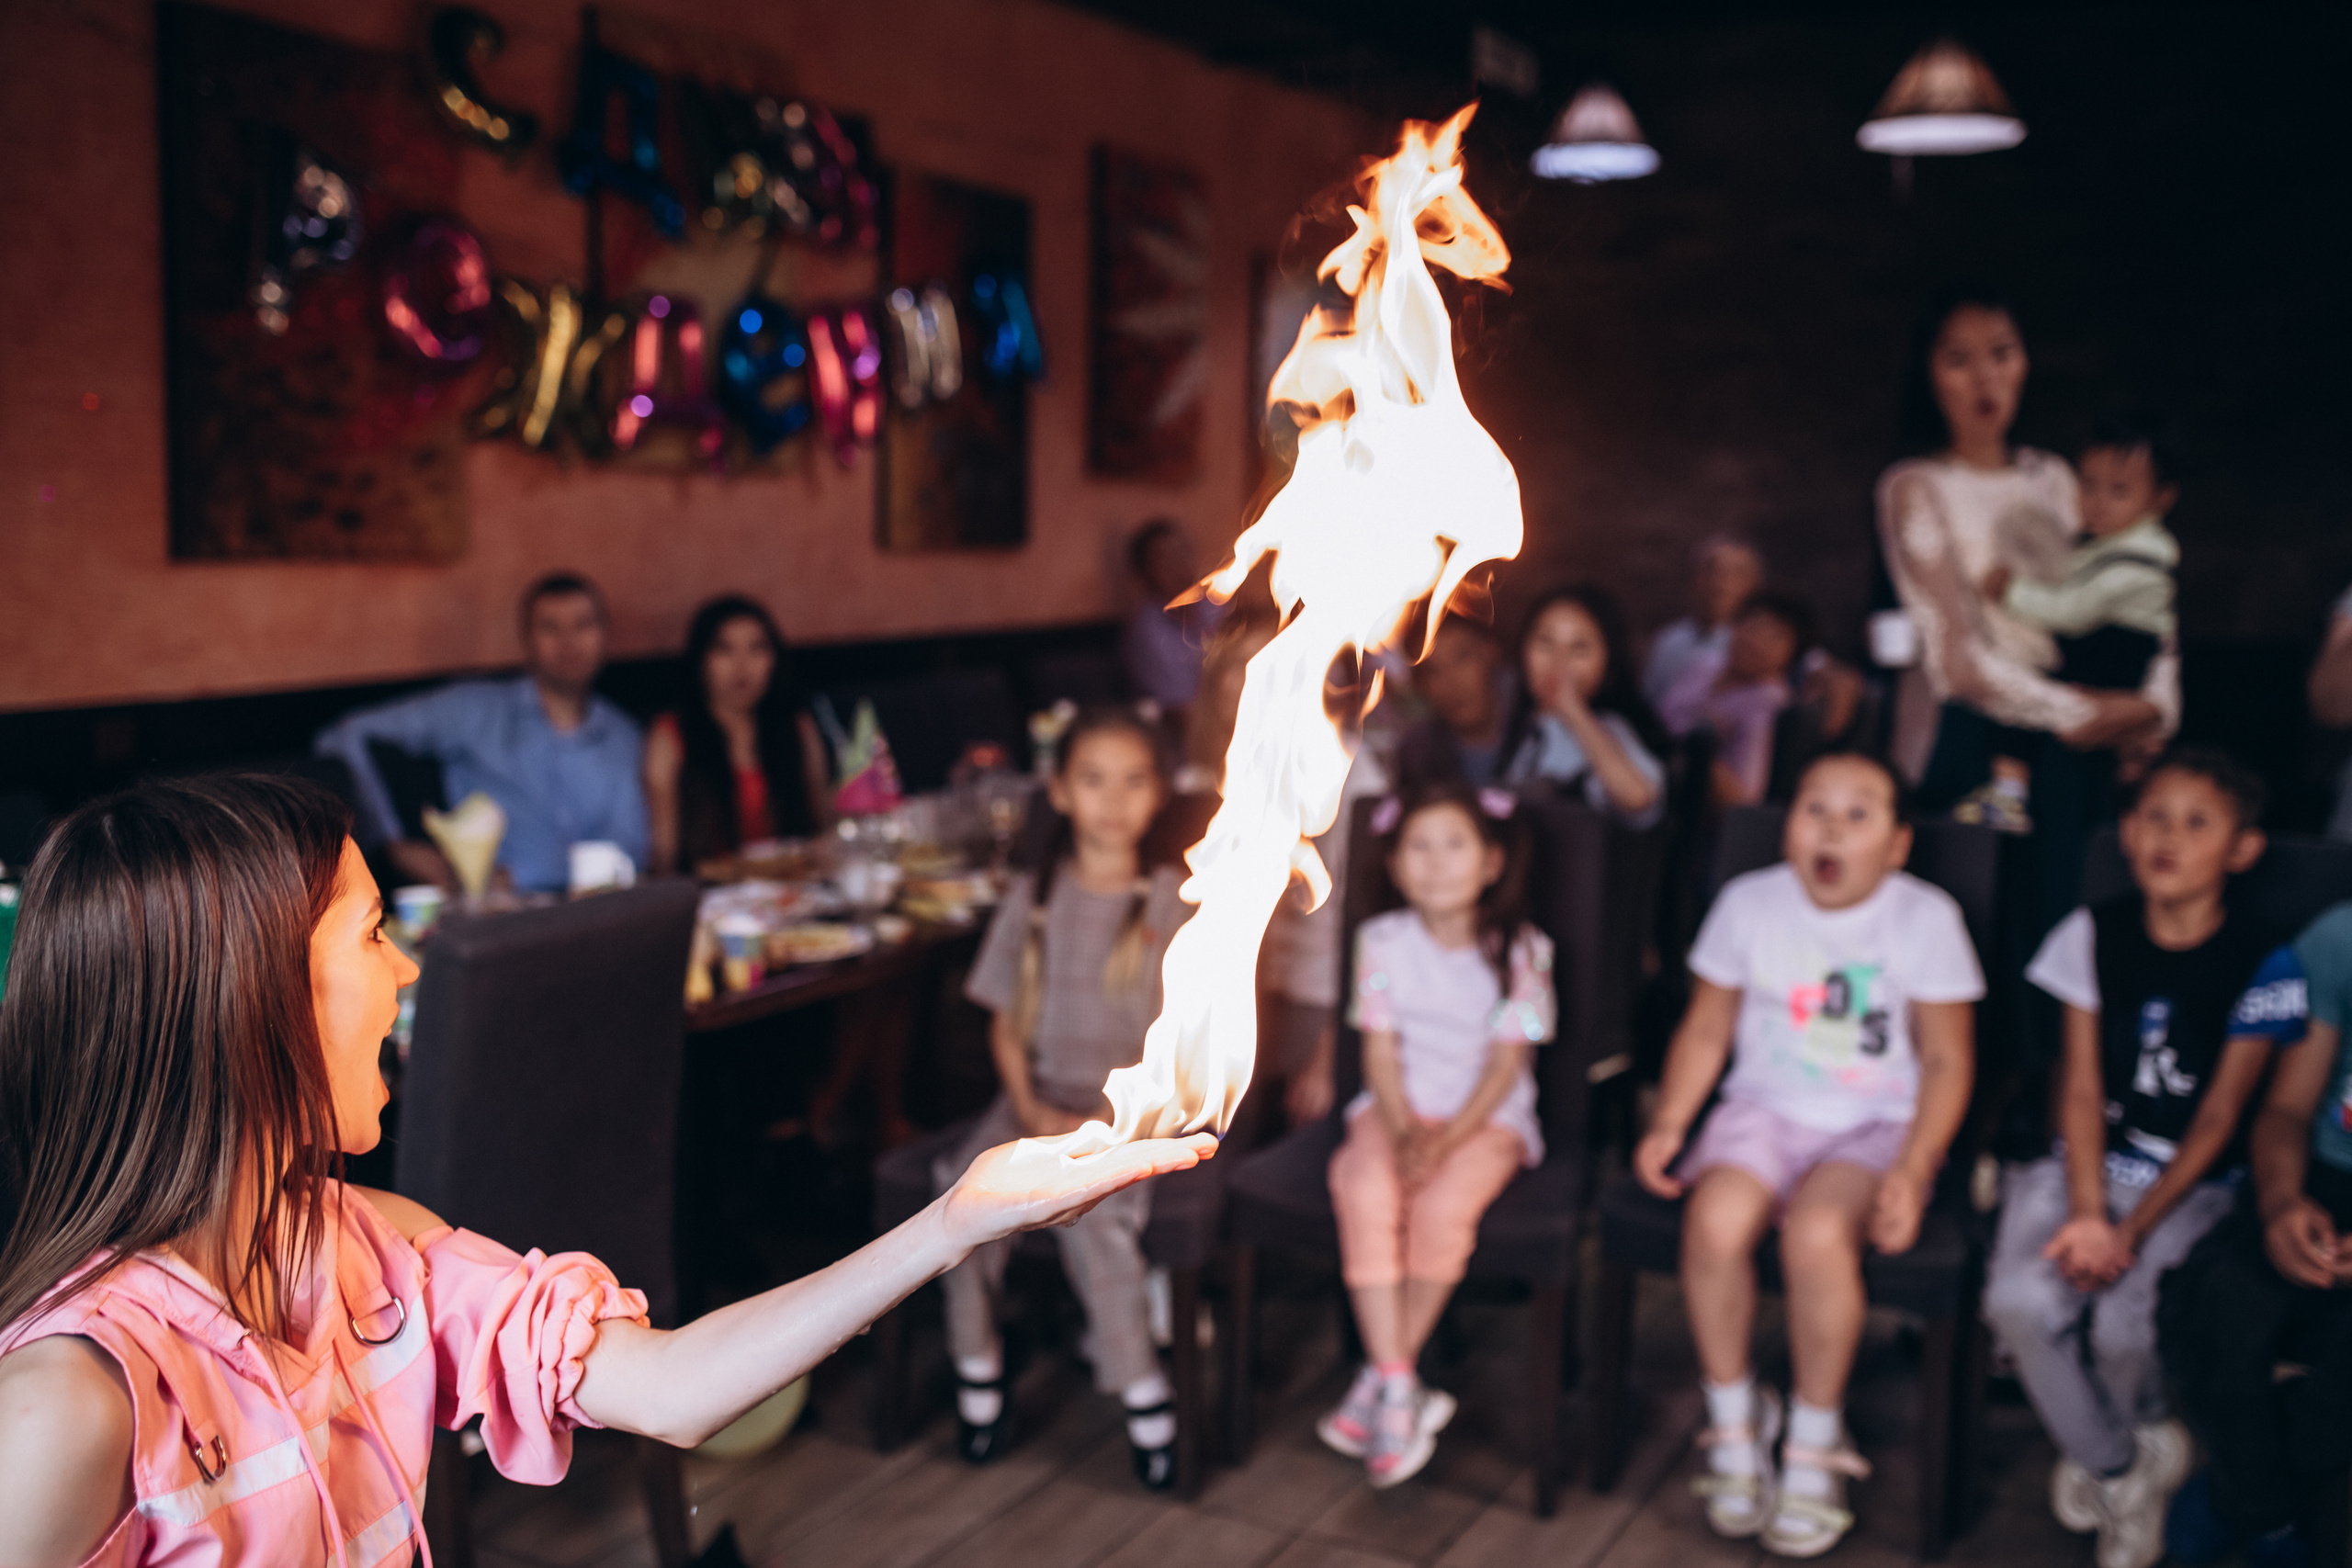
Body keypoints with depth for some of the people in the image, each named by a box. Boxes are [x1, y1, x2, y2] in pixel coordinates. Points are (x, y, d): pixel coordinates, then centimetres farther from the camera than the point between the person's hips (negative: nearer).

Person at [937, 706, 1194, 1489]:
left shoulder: (1176, 901, 1)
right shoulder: (1034, 898, 9)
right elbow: (1006, 1021, 10)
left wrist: (1110, 1117, -13)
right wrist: (1029, 1106, -7)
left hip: (1135, 1105, -3)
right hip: (1041, 1096, 3)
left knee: (1083, 1198, -31)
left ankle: (1141, 1389, -14)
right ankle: (976, 1366, -5)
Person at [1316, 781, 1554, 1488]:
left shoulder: (1519, 950, -5)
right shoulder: (1382, 941, 1)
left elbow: (1506, 1062, -8)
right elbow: (1381, 1051, 0)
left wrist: (1445, 1140, -19)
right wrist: (1404, 1132, -16)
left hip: (1487, 1115, -2)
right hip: (1397, 1107, 2)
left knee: (1444, 1204, -31)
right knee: (1365, 1193, -29)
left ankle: (1380, 1379, -11)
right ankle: (1399, 1391, -22)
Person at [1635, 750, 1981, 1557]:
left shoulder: (1926, 917, -4)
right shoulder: (1749, 903, 1)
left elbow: (1948, 1059, -1)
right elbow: (1706, 1030, 8)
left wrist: (1913, 1169, -14)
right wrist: (1668, 1122, -7)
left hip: (1876, 1126, -2)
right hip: (1765, 1109, 2)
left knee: (1817, 1233, -33)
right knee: (1715, 1220, -30)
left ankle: (1814, 1445, -6)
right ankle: (1734, 1423, -3)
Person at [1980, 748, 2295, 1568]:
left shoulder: (2259, 963, -7)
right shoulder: (2095, 934, 0)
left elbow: (2217, 1120, -8)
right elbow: (2082, 1086, -1)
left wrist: (2131, 1231, -17)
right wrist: (2086, 1212, -16)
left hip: (2191, 1185, -2)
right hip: (2086, 1166, 2)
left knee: (2121, 1325, -25)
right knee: (2020, 1301, -24)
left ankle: (2117, 1445, 14)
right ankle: (2122, 1468, 6)